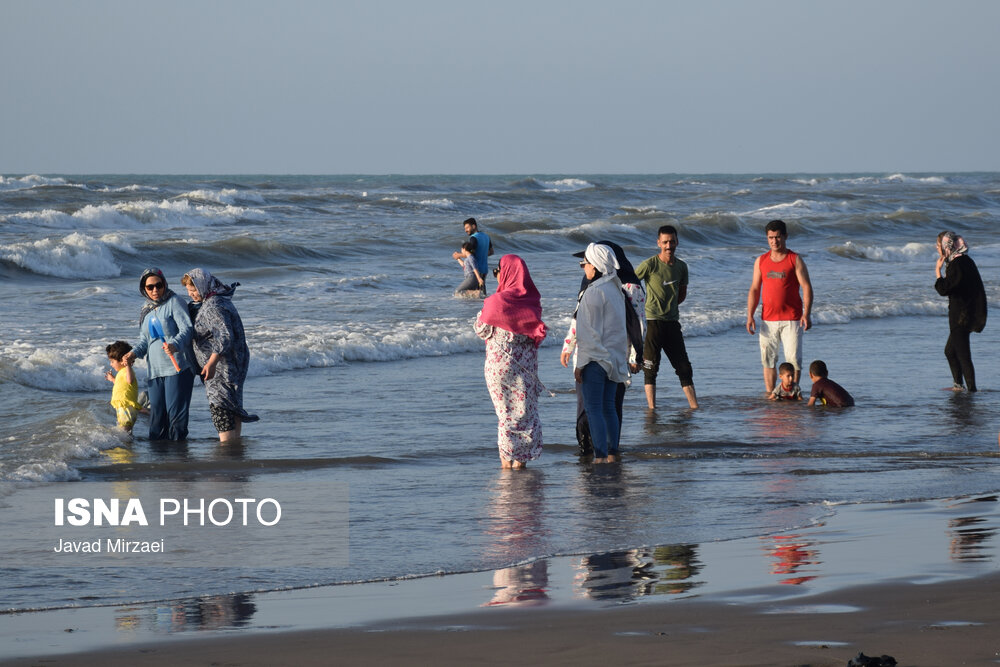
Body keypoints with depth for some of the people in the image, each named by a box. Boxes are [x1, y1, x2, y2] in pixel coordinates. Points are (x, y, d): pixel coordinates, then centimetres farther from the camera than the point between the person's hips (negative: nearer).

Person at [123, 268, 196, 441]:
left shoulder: (174, 302, -3)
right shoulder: (146, 312, 18)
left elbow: (186, 329, -13)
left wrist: (175, 345, -33)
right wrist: (134, 353, 1)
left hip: (177, 367, -7)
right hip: (155, 370, 7)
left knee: (175, 412, -10)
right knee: (157, 414, 6)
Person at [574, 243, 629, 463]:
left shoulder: (594, 292, -16)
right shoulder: (616, 290, 11)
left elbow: (589, 332, -17)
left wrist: (580, 363, -13)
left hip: (596, 359, -9)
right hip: (615, 358, 9)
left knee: (593, 408, -7)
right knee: (608, 407, 14)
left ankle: (600, 456, -12)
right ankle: (612, 453, 17)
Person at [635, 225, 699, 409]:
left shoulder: (681, 266, 9)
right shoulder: (650, 265, -8)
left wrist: (670, 305, 10)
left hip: (672, 323, 5)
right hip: (652, 322, -5)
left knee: (684, 366, 6)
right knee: (650, 368, -2)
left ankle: (695, 406, 10)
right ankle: (652, 408, 2)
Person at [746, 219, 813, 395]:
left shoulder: (795, 260, -1)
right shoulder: (761, 261, 10)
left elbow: (807, 288, -6)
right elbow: (754, 290, 11)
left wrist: (806, 314, -18)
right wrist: (750, 316, 0)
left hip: (791, 320, -3)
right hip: (768, 319, 3)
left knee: (793, 359, -7)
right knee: (768, 360, 4)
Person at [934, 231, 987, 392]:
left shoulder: (957, 264, -19)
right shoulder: (966, 261, 12)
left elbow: (943, 289, -21)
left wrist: (938, 270, -11)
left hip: (961, 316, -10)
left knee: (963, 355, -6)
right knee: (950, 351, 21)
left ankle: (971, 388, -4)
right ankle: (958, 385, 28)